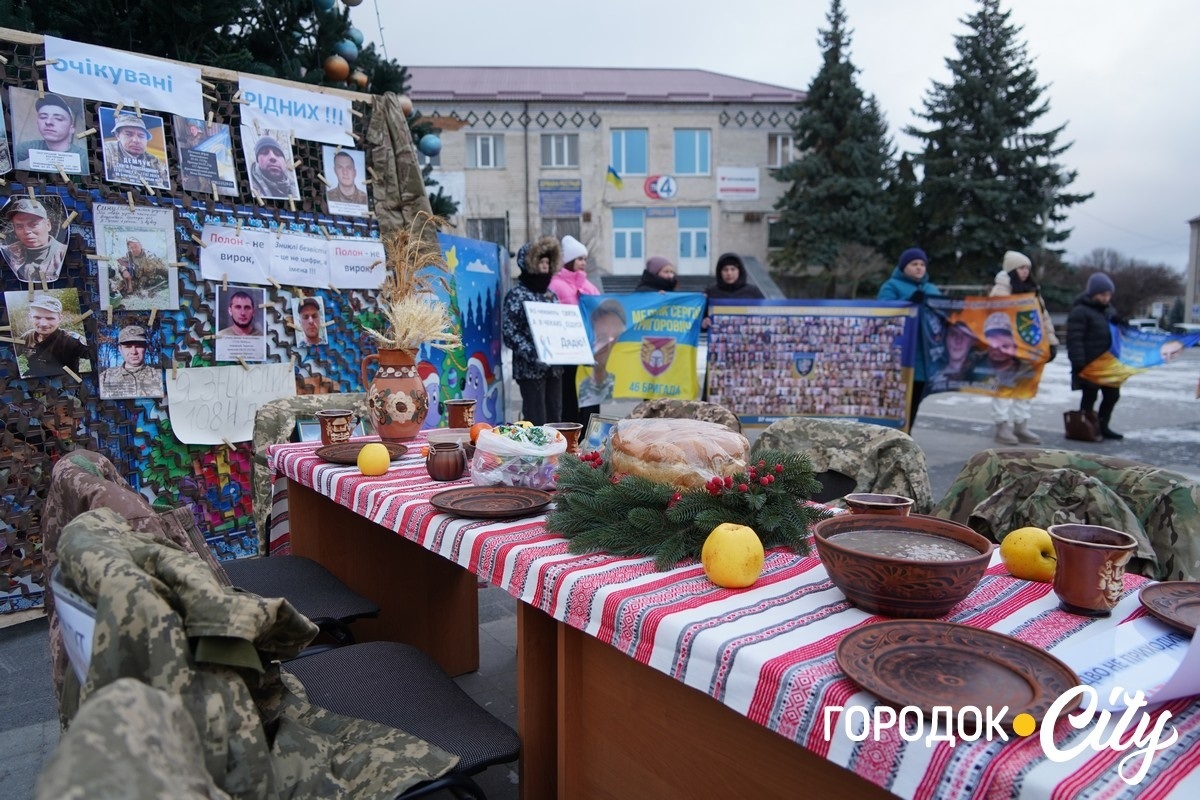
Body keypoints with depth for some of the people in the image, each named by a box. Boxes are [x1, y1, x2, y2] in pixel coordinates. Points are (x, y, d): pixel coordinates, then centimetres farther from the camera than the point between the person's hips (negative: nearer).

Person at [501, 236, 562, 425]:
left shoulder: (551, 295, 15)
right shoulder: (516, 295, -7)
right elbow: (509, 332, -14)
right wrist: (533, 355, -24)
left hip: (554, 367, 7)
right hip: (530, 368, -7)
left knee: (555, 419, 10)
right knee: (537, 422, -6)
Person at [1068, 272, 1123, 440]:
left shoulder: (1109, 311, 15)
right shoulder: (1080, 312, -13)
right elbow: (1074, 339, -20)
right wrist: (1079, 363, -25)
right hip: (1089, 365, -9)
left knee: (1112, 394, 12)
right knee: (1090, 396, -1)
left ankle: (1102, 427, 24)